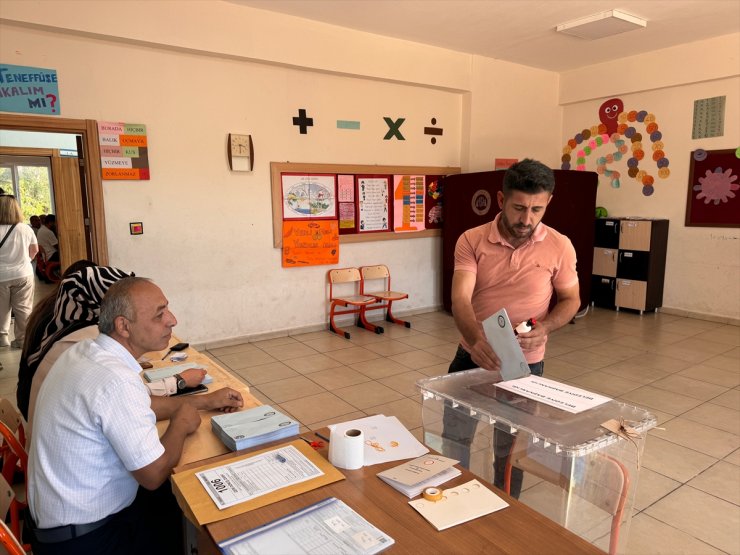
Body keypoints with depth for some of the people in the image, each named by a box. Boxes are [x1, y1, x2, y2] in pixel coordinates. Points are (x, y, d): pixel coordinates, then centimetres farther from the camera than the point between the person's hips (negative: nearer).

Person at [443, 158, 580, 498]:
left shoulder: (559, 246, -10)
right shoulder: (471, 241, -13)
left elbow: (571, 299, 2)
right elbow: (460, 299, -23)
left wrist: (543, 328, -19)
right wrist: (476, 339, -43)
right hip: (473, 356, 1)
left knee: (510, 450, 17)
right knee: (453, 440, 15)